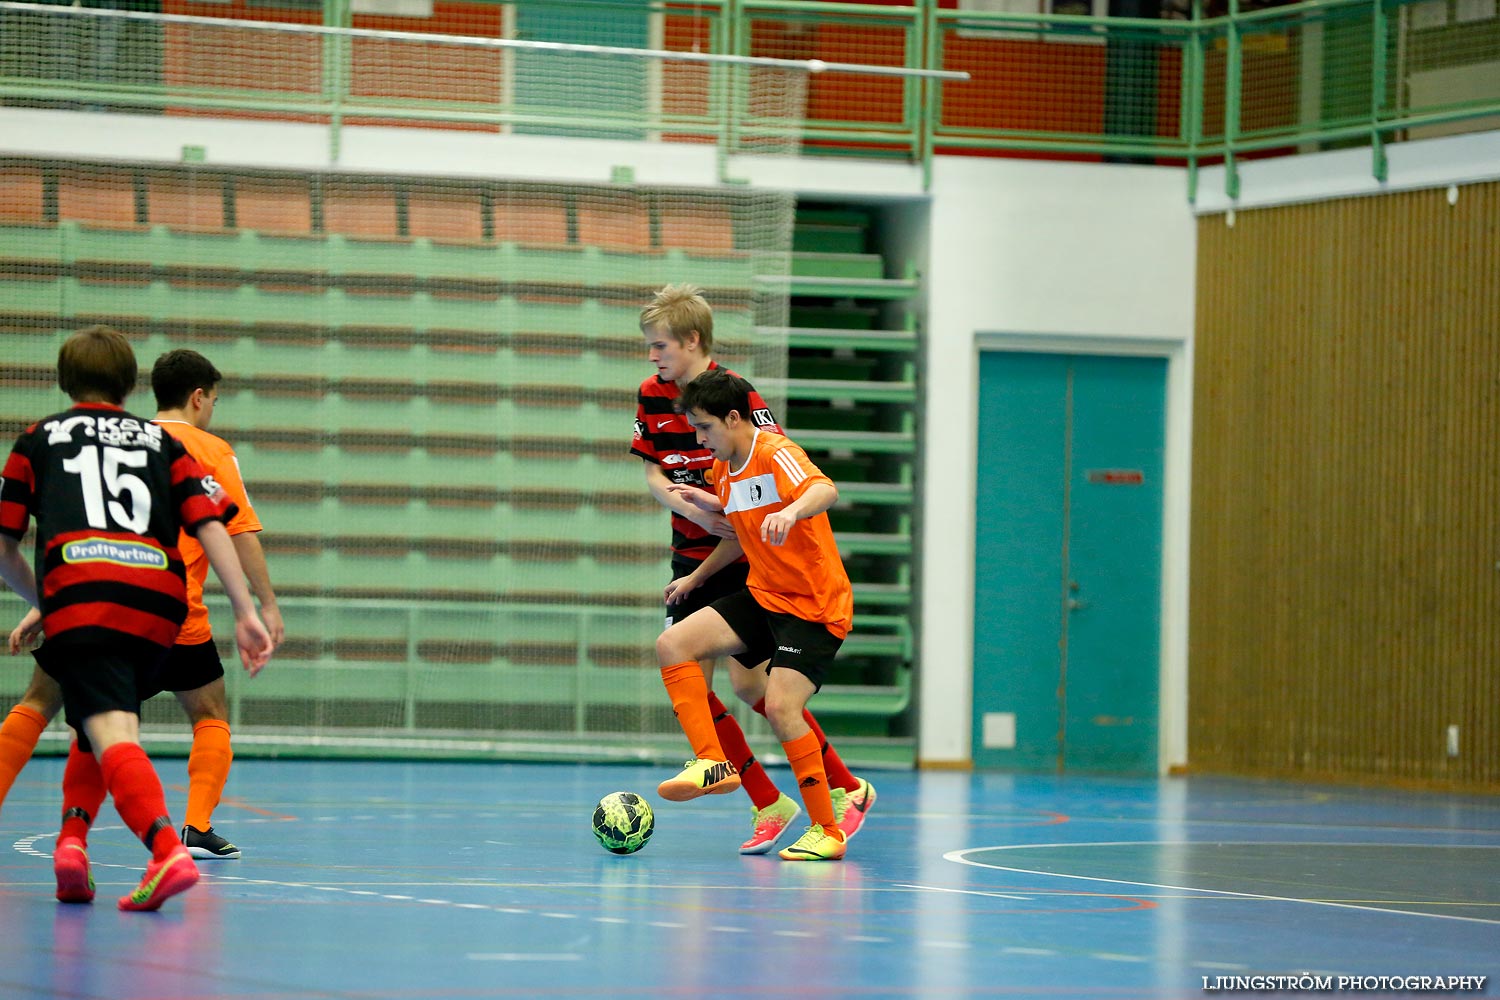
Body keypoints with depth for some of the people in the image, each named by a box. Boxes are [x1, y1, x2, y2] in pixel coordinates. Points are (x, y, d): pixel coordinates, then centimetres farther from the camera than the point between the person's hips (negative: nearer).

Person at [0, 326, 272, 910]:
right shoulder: (162, 441, 26)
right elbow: (210, 525, 11)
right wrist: (246, 613, 7)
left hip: (79, 590, -3)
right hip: (159, 602, 3)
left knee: (111, 734, -16)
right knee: (104, 723, 26)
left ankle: (168, 851, -39)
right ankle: (72, 840, 9)